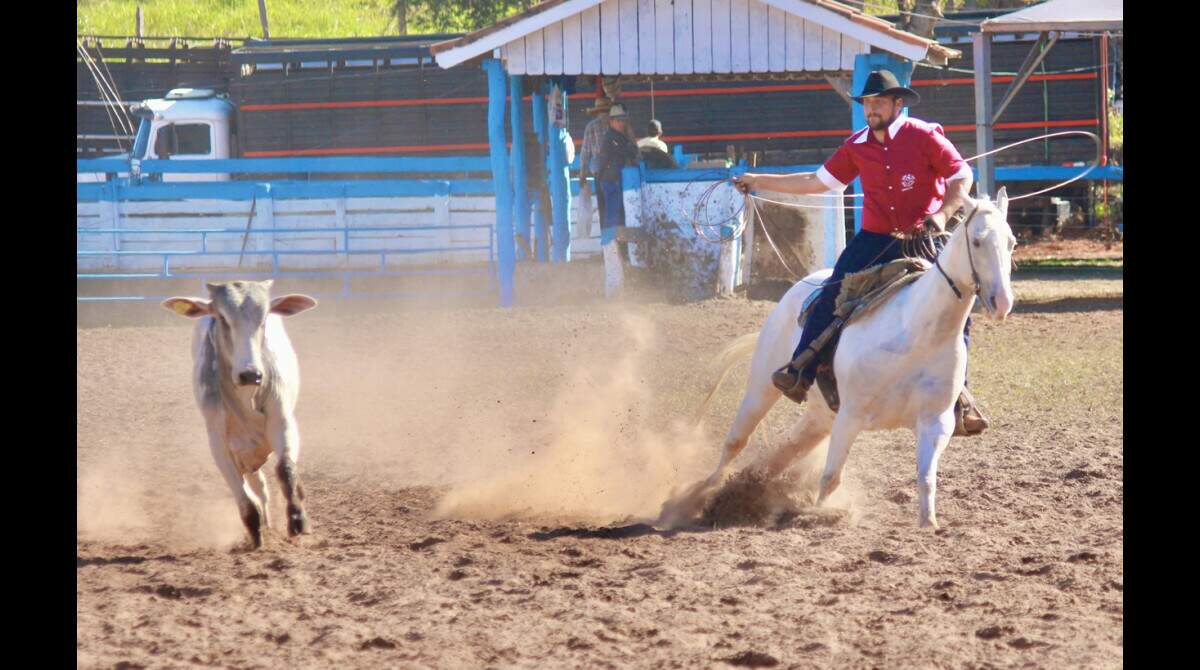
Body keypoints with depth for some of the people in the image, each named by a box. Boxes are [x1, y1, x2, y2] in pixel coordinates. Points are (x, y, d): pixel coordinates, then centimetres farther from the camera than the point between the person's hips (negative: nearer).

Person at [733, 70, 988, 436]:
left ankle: (958, 394, 0)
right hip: (874, 240, 2)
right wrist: (760, 182, 16)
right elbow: (819, 181, 16)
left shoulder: (924, 137, -5)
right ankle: (800, 371, -16)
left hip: (923, 241, -2)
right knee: (834, 292, -20)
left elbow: (962, 177, -3)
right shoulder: (857, 146, 7)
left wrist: (942, 214, -21)